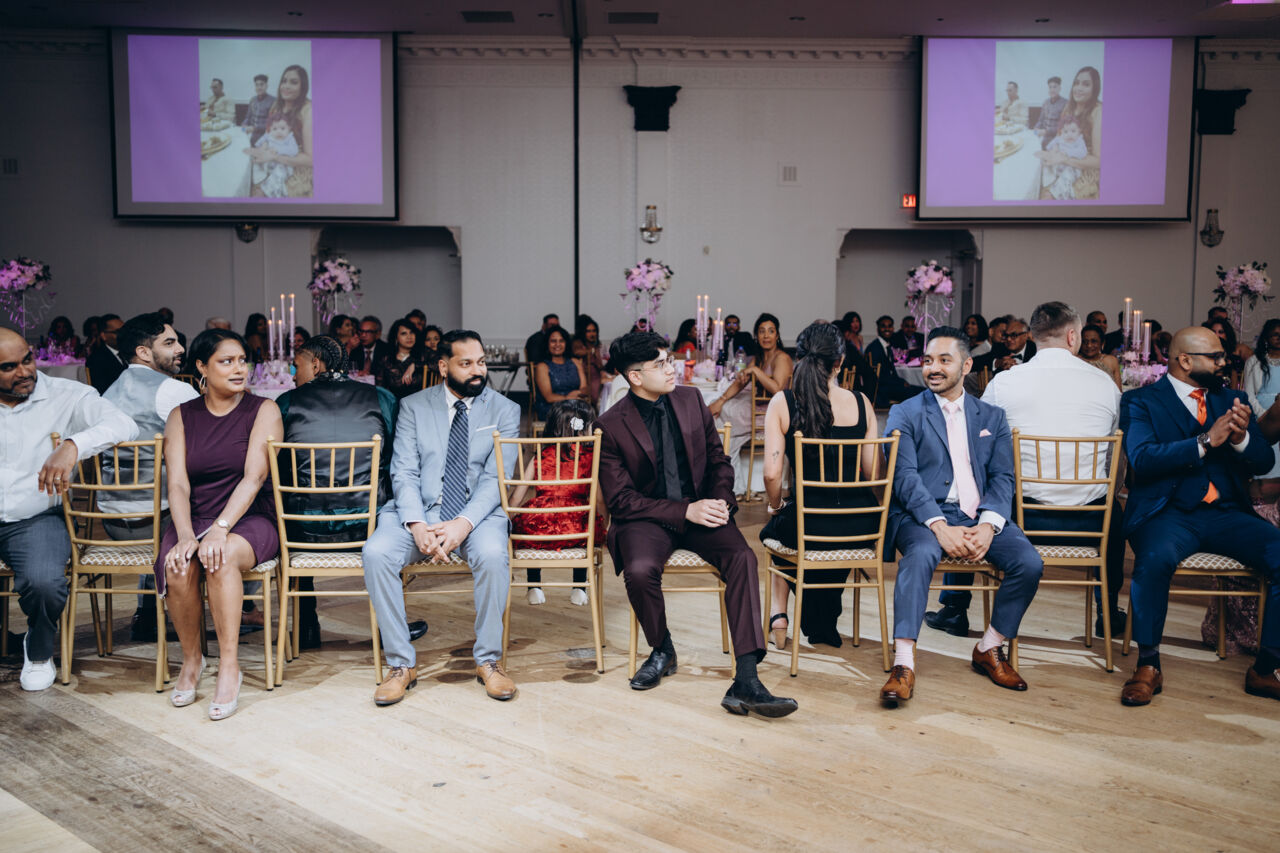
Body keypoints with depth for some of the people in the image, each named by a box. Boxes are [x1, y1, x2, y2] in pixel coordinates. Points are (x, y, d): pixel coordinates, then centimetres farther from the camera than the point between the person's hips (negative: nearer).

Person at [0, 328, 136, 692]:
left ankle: (39, 653, 5)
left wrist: (72, 444, -31)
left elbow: (124, 424, -14)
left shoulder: (64, 396, 1)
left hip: (36, 519, -2)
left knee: (43, 582, -31)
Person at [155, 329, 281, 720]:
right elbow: (177, 484, -1)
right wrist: (185, 536, -20)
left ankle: (229, 665, -24)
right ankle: (191, 659, -5)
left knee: (221, 558, -35)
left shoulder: (263, 411, 1)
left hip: (250, 520, -2)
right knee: (177, 567, -29)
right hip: (193, 518, 3)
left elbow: (254, 477, -11)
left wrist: (220, 529, -25)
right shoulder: (182, 416, 10)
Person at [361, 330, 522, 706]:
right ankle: (401, 663, -13)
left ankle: (488, 659, -14)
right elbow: (404, 473, 0)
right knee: (376, 552, -27)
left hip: (478, 511, -1)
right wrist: (417, 525, -18)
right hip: (418, 510, 1)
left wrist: (463, 524, -21)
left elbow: (496, 478, -4)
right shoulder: (413, 407, 8)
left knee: (492, 554, -34)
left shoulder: (504, 410, 5)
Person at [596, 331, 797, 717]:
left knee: (742, 557, -26)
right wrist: (685, 511, -18)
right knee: (640, 570, -35)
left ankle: (746, 682, -30)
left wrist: (720, 501, -8)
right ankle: (662, 651, -1)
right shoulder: (611, 425, -7)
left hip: (700, 508, 3)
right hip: (646, 518, -3)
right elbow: (621, 500, -10)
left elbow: (718, 460, 13)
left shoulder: (690, 399, 6)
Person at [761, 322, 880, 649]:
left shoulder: (782, 403, -6)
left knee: (776, 530, 34)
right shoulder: (861, 403, 0)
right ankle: (824, 625, 44)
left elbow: (771, 473, -12)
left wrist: (775, 507, 9)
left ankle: (780, 614, 26)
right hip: (862, 526, 2)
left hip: (810, 526, -2)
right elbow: (874, 473, 0)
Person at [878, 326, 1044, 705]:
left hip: (979, 515, 3)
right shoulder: (905, 413, 7)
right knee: (920, 554, -36)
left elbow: (1002, 477, 7)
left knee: (1029, 563, -21)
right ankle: (903, 664, -36)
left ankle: (989, 649, 1)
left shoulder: (992, 417, 17)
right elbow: (905, 476, -6)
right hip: (922, 514, -3)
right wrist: (940, 526, -21)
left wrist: (988, 525, -13)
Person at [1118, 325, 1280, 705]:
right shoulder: (1141, 401, 3)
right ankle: (1148, 667, -17)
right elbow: (1142, 460, -13)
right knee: (1155, 557, -36)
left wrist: (1241, 438, -11)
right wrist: (1205, 442, -20)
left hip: (1226, 514, 5)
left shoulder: (1231, 399, 18)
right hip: (1168, 513, -4)